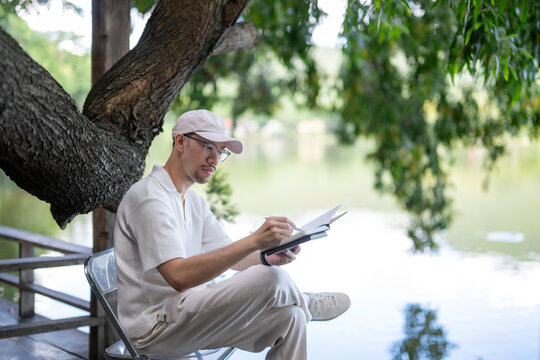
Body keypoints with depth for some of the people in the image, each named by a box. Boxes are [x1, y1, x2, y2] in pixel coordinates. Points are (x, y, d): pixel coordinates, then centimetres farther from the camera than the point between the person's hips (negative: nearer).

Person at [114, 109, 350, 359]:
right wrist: (254, 241, -33)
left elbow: (231, 257, 14)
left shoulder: (194, 202, 16)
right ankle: (307, 305, 12)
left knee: (289, 318, -9)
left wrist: (273, 257, -8)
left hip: (188, 315, 9)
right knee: (269, 278, -19)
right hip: (154, 330, -9)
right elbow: (179, 276, -28)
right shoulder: (149, 197, -16)